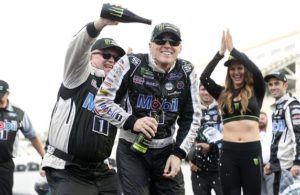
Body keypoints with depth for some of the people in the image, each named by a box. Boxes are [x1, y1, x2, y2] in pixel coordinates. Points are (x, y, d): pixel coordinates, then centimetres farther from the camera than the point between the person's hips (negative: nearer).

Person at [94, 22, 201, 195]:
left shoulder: (187, 72, -1)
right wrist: (131, 121, -23)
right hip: (132, 150, -3)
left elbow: (192, 118, 5)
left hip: (166, 151, 3)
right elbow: (102, 101, -8)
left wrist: (178, 153, -5)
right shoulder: (130, 64, -11)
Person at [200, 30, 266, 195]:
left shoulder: (256, 91, 6)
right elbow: (203, 77, -1)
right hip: (228, 151, 2)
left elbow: (257, 72, -13)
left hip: (251, 150, -2)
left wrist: (233, 49, -7)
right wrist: (221, 52, -5)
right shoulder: (223, 94, 11)